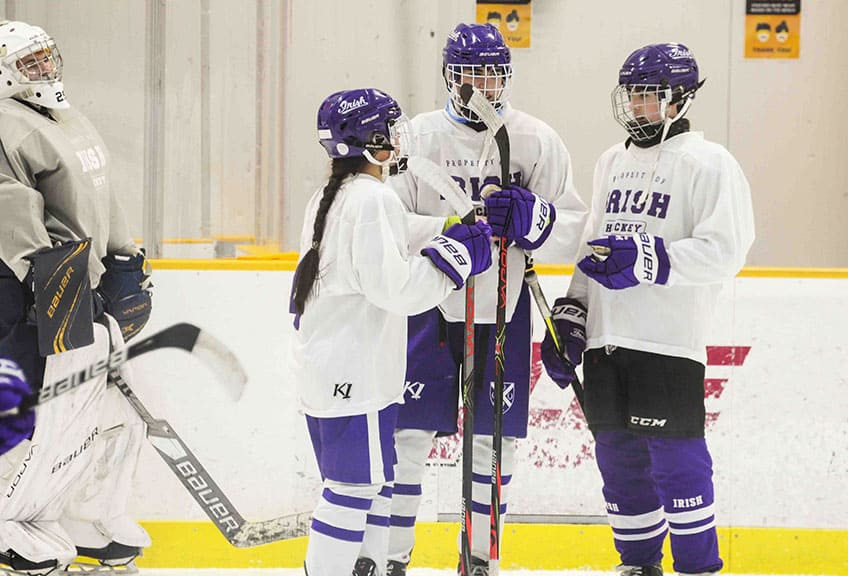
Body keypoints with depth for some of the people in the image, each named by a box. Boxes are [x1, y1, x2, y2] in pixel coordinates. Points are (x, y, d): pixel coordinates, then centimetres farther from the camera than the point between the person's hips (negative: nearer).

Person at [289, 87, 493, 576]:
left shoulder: (330, 197, 15)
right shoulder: (375, 199, -16)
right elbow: (394, 287, -23)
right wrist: (456, 253, -17)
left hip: (326, 365, 10)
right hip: (355, 370, -10)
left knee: (375, 480, 14)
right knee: (355, 484, -6)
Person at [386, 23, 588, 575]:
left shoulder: (537, 140, 1)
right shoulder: (420, 136, -3)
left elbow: (573, 231, -1)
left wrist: (532, 219, -22)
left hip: (503, 308, 2)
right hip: (428, 304, -1)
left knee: (496, 438, 7)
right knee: (407, 433, -2)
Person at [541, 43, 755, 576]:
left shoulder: (708, 164, -6)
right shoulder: (613, 163, 18)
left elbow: (725, 251, -16)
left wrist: (649, 259, -25)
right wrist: (570, 318, 17)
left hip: (669, 342, -7)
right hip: (606, 340, 7)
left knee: (676, 460, -8)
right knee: (619, 457, 10)